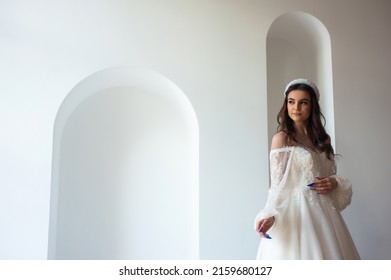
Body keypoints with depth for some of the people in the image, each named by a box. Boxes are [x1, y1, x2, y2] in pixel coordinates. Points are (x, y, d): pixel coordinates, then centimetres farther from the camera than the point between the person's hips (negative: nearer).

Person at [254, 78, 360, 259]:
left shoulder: (323, 139, 13)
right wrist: (270, 216, -26)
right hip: (295, 213, -6)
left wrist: (334, 183, -4)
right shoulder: (281, 138, -4)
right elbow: (277, 184, -10)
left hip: (323, 213, 6)